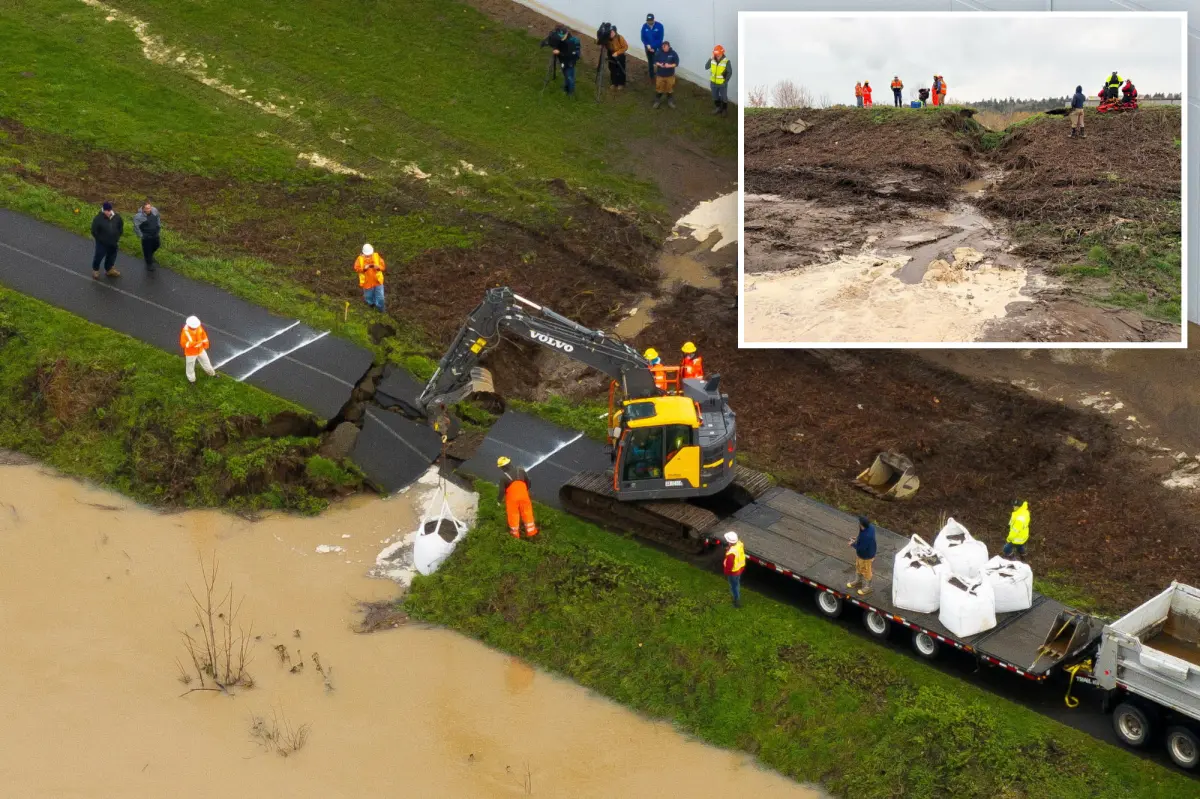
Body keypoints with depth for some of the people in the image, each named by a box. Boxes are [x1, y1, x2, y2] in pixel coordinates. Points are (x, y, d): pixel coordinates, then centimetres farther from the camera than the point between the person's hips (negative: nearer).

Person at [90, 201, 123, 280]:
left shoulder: (117, 217, -11)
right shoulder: (98, 219, -24)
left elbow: (121, 227, 7)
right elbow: (94, 231, -14)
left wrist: (117, 238, 5)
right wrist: (100, 239, -9)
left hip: (113, 243, 4)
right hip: (102, 244, -4)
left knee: (111, 257, 22)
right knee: (99, 256, 12)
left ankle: (109, 270, 45)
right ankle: (95, 270, 37)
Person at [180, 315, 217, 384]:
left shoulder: (199, 326, -17)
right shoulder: (185, 331, -32)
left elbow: (203, 334, 4)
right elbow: (183, 344, -31)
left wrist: (205, 343, 10)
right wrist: (194, 343, -40)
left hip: (200, 350, 5)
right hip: (191, 352, -5)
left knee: (206, 361, 25)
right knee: (190, 366, 16)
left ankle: (211, 373, 51)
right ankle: (191, 380, 40)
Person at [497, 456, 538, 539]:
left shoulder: (504, 476, -20)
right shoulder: (520, 470, -7)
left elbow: (502, 490, -15)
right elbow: (528, 481, 4)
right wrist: (527, 490, 22)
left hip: (512, 498, -3)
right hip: (523, 495, 3)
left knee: (513, 515, 14)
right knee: (527, 513, 18)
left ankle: (515, 533, 27)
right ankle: (530, 532, 28)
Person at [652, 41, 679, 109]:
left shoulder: (673, 54, -15)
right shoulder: (658, 53, -12)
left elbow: (676, 63, -10)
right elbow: (655, 61, -1)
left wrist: (669, 65, -27)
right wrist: (659, 64, -23)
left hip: (670, 75, -1)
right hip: (660, 75, 1)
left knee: (670, 89, 13)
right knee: (659, 88, 13)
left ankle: (670, 102, 30)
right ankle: (657, 101, 31)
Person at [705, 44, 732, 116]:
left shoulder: (726, 62, -22)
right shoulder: (713, 60, -10)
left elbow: (729, 72, -14)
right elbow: (706, 67, -12)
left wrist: (725, 82, -14)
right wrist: (710, 59, -23)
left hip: (722, 84, -4)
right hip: (713, 83, 4)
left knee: (723, 97, 14)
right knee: (715, 96, 21)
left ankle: (725, 110, 34)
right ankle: (718, 108, 42)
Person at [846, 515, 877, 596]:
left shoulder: (866, 536, -43)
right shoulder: (870, 527, -16)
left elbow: (861, 549, -31)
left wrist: (853, 544, -16)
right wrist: (857, 540, -1)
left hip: (866, 556, -9)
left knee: (865, 571, 17)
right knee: (858, 567, 30)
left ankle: (866, 587, 40)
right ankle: (857, 582, 54)